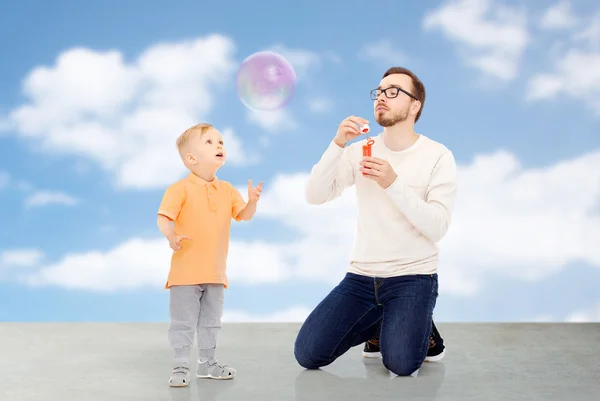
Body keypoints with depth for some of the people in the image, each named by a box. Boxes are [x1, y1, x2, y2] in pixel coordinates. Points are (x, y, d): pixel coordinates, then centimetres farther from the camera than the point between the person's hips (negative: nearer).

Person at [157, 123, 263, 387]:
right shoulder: (181, 189, -10)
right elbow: (163, 218, -15)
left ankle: (207, 363, 27)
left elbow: (244, 216, 10)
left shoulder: (226, 190, 8)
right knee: (183, 322, -1)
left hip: (215, 272, 6)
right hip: (186, 271, -6)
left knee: (211, 321, 15)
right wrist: (171, 236, -35)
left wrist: (252, 201, -10)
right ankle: (181, 366, 7)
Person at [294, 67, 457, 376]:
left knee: (401, 363, -26)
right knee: (307, 354, -9)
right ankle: (378, 325, 19)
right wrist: (338, 144, -19)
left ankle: (418, 327, 11)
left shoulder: (438, 156, -7)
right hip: (361, 276, 4)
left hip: (413, 277, -4)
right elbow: (315, 196, -7)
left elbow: (436, 228, -16)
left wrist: (393, 183, -27)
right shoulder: (360, 151, 4)